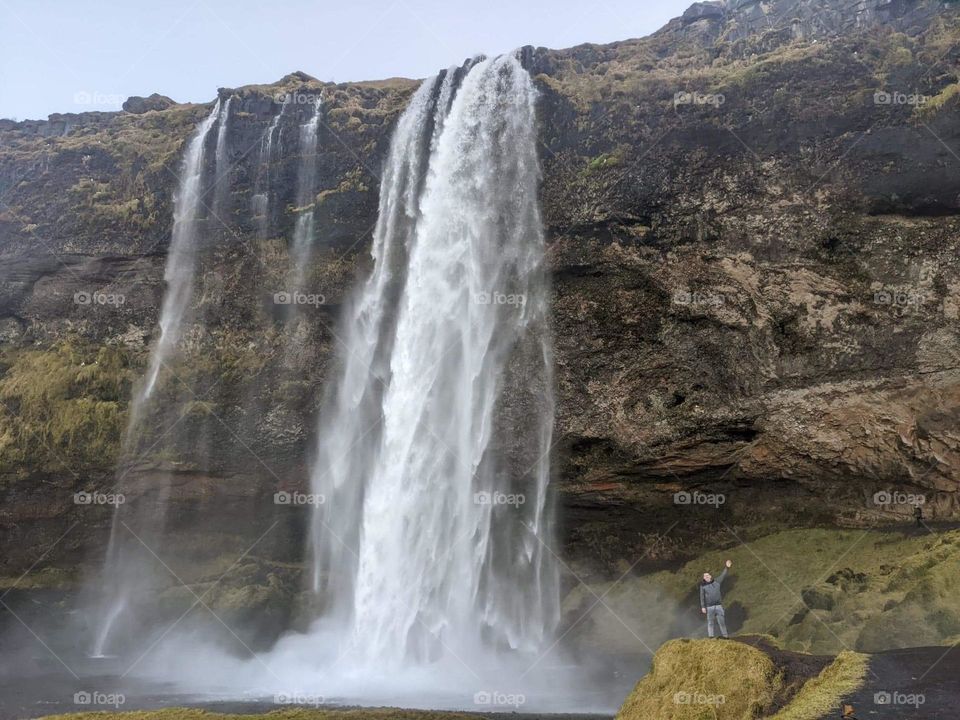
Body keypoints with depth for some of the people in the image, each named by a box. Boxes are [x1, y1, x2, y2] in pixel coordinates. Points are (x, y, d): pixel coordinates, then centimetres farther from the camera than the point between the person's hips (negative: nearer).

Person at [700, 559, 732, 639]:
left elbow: (723, 576, 6)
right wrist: (703, 607, -7)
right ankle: (710, 636, 5)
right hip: (709, 607, -2)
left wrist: (727, 568, -5)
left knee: (721, 621, 4)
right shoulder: (703, 586, 2)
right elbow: (702, 597, 0)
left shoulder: (716, 582, 10)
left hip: (718, 605, 2)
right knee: (710, 622, 1)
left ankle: (724, 635, 12)